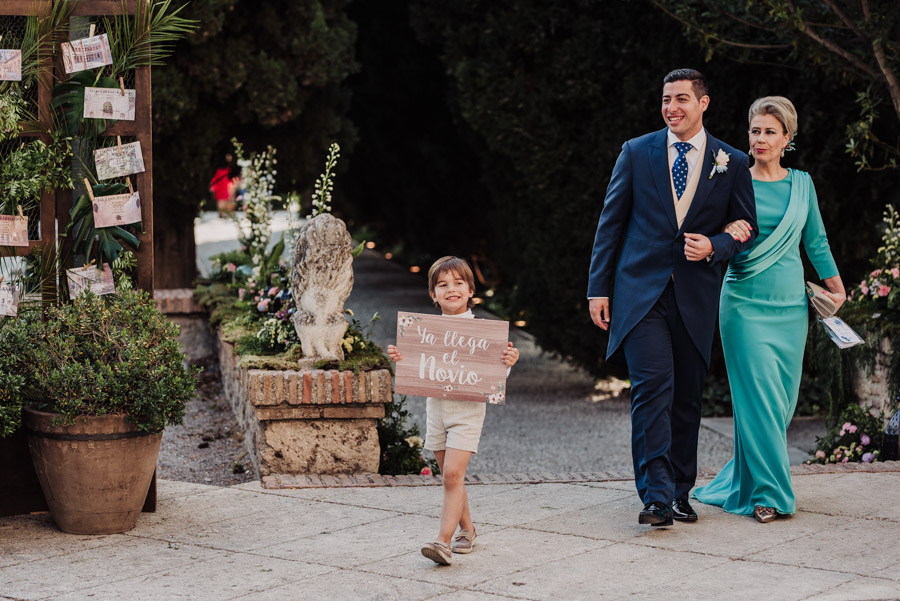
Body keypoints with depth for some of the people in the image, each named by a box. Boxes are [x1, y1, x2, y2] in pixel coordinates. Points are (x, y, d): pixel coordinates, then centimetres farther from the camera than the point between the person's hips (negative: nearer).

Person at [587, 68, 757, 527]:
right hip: (641, 291, -1)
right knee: (652, 385, -15)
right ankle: (655, 497, -17)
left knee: (687, 397, 6)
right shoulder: (636, 153, 5)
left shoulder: (730, 163, 6)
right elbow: (611, 222, 7)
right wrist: (599, 287, 3)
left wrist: (713, 246, -9)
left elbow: (746, 227, 12)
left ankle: (679, 493, 19)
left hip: (694, 296, 2)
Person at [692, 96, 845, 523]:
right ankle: (766, 492, -5)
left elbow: (816, 241, 18)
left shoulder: (801, 184, 10)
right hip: (746, 304, -4)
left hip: (790, 305, 4)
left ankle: (744, 476, 23)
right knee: (759, 398, -9)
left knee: (783, 399, 6)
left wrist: (835, 287, 18)